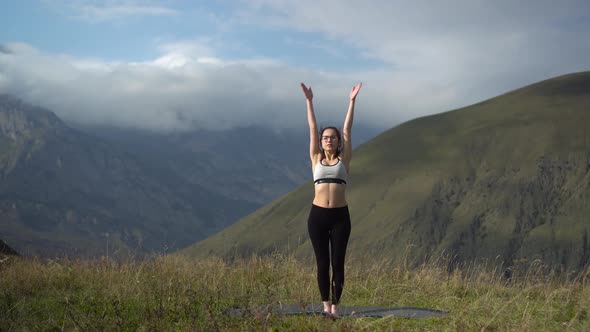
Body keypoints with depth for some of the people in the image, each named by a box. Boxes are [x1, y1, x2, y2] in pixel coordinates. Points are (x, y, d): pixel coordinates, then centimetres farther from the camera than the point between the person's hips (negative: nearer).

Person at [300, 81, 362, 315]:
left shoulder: (343, 160, 7)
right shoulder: (316, 160, 9)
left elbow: (347, 130, 3)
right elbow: (312, 128, 6)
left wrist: (352, 101, 0)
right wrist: (309, 101, 4)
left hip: (340, 216, -1)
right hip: (318, 215, 1)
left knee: (337, 263, 1)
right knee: (322, 263, 4)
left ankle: (335, 306, 8)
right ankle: (326, 305, 12)